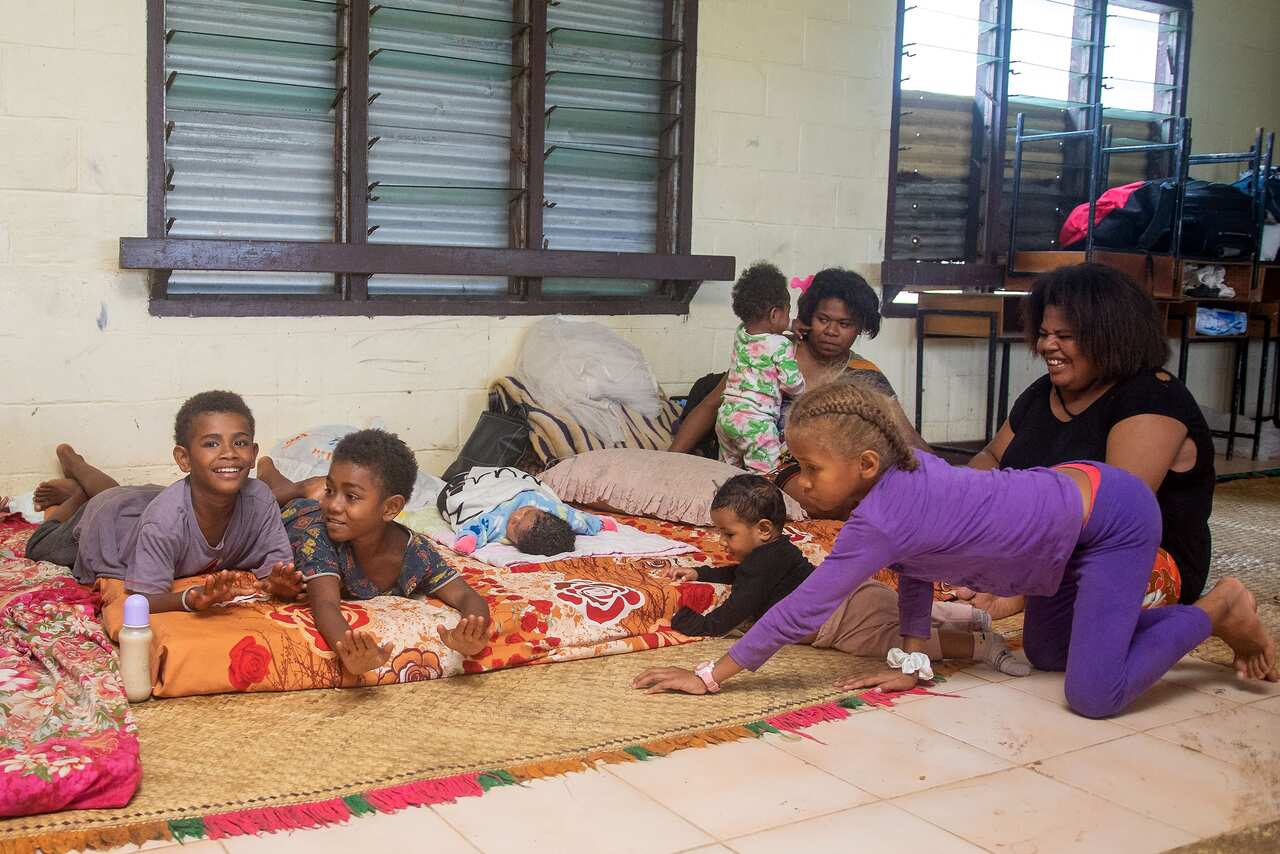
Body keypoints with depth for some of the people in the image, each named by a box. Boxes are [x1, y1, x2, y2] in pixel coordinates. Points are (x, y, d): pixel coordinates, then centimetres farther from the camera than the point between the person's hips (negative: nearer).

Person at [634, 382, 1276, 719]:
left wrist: (710, 675, -22)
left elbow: (800, 612, -27)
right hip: (1071, 490, 9)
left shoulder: (877, 520, -31)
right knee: (1044, 654, 23)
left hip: (1113, 518, -9)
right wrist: (912, 663, 3)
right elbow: (915, 569, 6)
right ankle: (1186, 618, 33)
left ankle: (1220, 609, 7)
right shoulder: (902, 463, -7)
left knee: (1094, 695, -13)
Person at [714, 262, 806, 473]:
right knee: (764, 476, -5)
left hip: (726, 414, 7)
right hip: (757, 421, -7)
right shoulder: (781, 346, -12)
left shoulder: (740, 333, 8)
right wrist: (803, 388, 12)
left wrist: (793, 326, 26)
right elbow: (792, 384, -9)